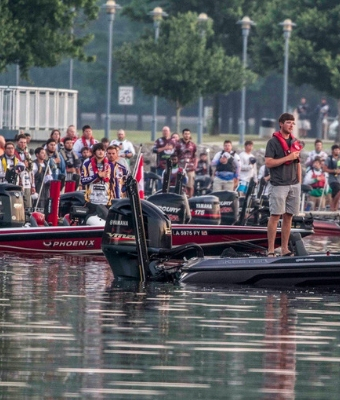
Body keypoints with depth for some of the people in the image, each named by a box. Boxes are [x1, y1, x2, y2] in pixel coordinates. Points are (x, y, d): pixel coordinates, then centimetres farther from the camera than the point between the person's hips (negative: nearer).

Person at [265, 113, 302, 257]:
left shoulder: (294, 142, 15)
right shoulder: (273, 142, -5)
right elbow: (268, 163, -13)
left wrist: (299, 183, 13)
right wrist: (288, 158, -16)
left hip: (294, 185, 6)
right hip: (279, 185, -6)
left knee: (288, 216, 6)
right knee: (275, 216, -7)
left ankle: (284, 249, 8)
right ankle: (271, 250, -6)